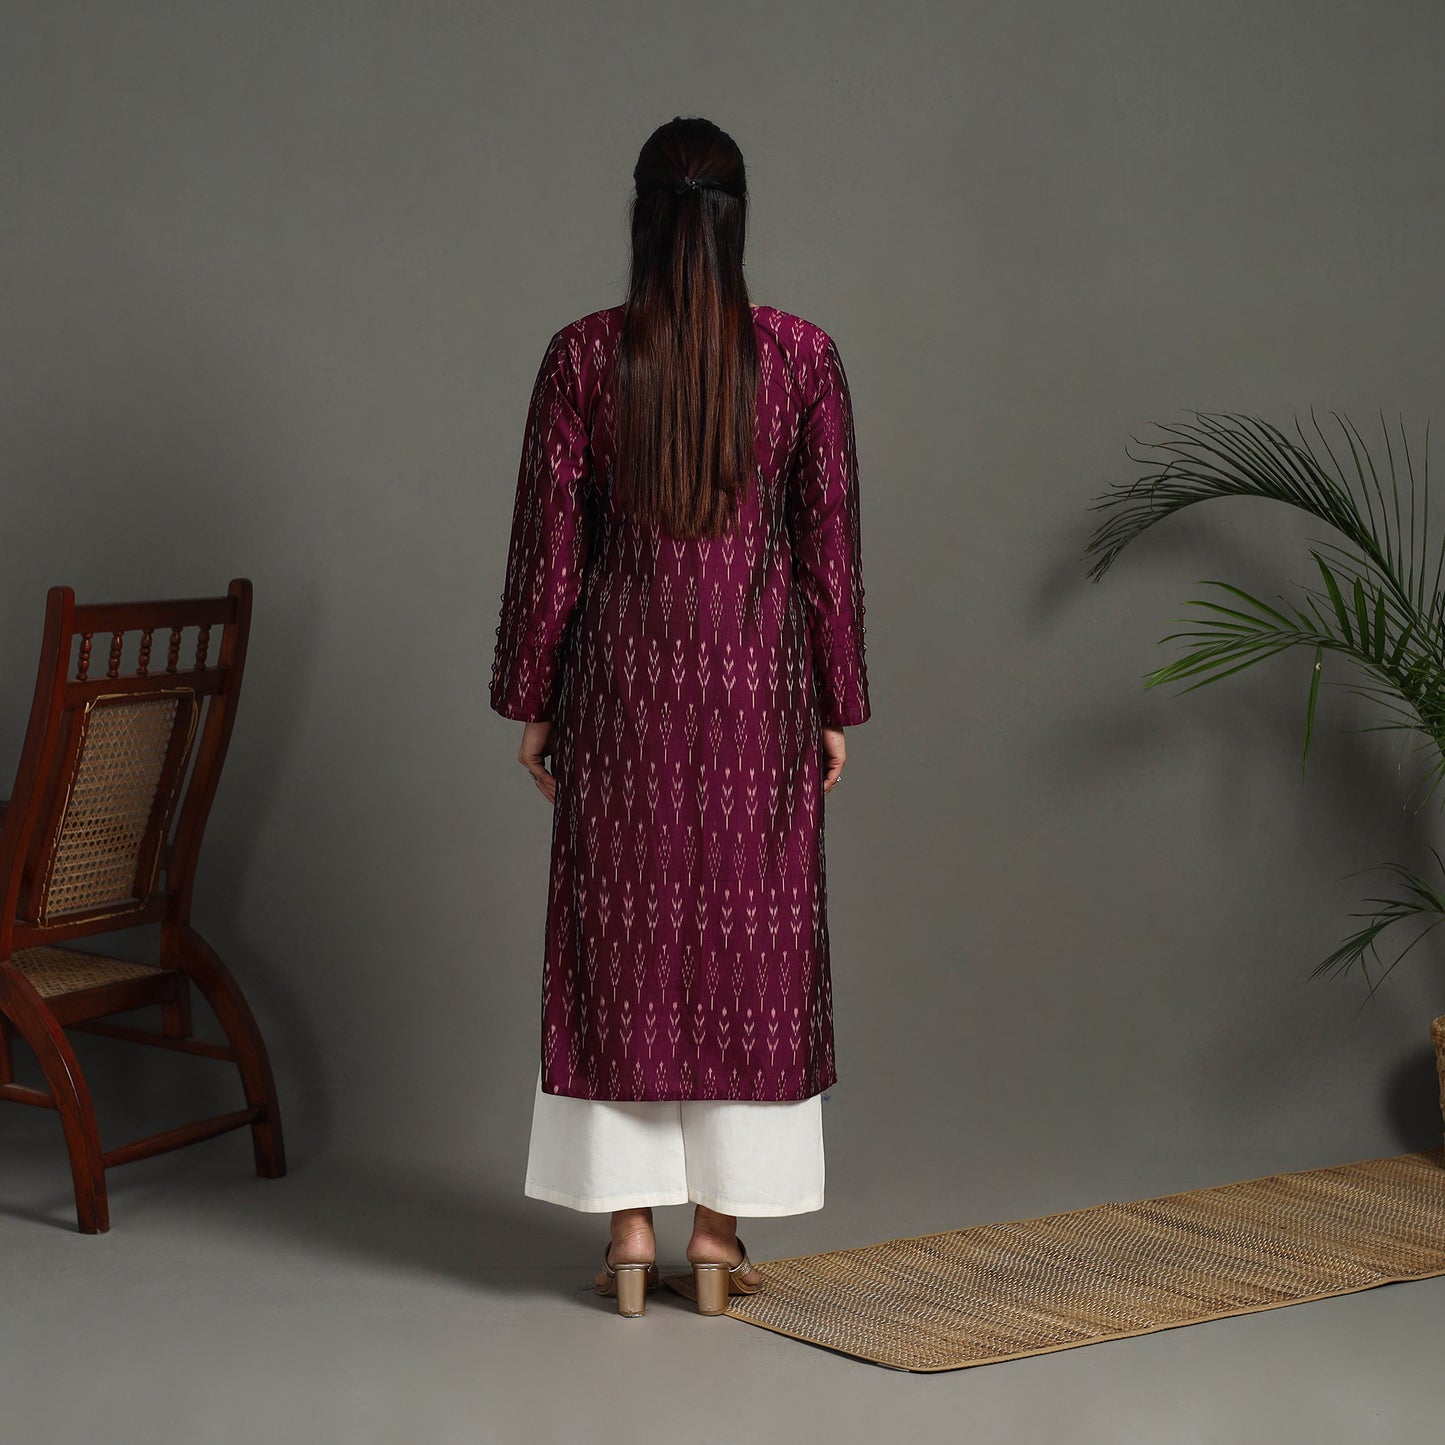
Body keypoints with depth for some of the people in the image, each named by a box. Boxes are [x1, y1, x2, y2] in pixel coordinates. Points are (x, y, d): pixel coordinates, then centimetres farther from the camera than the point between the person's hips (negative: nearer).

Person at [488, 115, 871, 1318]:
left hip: (621, 677, 0)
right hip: (757, 677, 0)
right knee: (752, 934, 8)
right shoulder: (803, 354, -4)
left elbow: (547, 542, -3)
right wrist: (838, 708, 6)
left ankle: (630, 1227, 11)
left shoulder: (583, 354, -5)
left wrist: (530, 702, 6)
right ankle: (720, 1229, 13)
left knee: (621, 936, 7)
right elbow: (831, 545, -2)